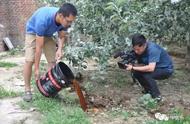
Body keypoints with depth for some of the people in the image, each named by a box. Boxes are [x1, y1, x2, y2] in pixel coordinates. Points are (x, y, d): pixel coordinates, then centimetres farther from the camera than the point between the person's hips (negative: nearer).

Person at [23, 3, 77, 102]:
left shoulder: (65, 21, -26)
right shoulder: (43, 20, -42)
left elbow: (62, 36, -6)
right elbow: (39, 47, -36)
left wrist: (59, 49, -27)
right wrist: (37, 68, -29)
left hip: (47, 34, 5)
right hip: (33, 32, -5)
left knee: (52, 61, -4)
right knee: (29, 60, -16)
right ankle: (27, 90, -5)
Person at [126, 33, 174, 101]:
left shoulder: (152, 49, -32)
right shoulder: (139, 50, -10)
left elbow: (151, 68, -41)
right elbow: (140, 64, -8)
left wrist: (133, 68, -37)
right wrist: (130, 64, -28)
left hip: (166, 69, -7)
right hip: (156, 68, 7)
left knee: (146, 74, -29)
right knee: (136, 73, -11)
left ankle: (157, 96, -13)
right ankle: (148, 90, 10)